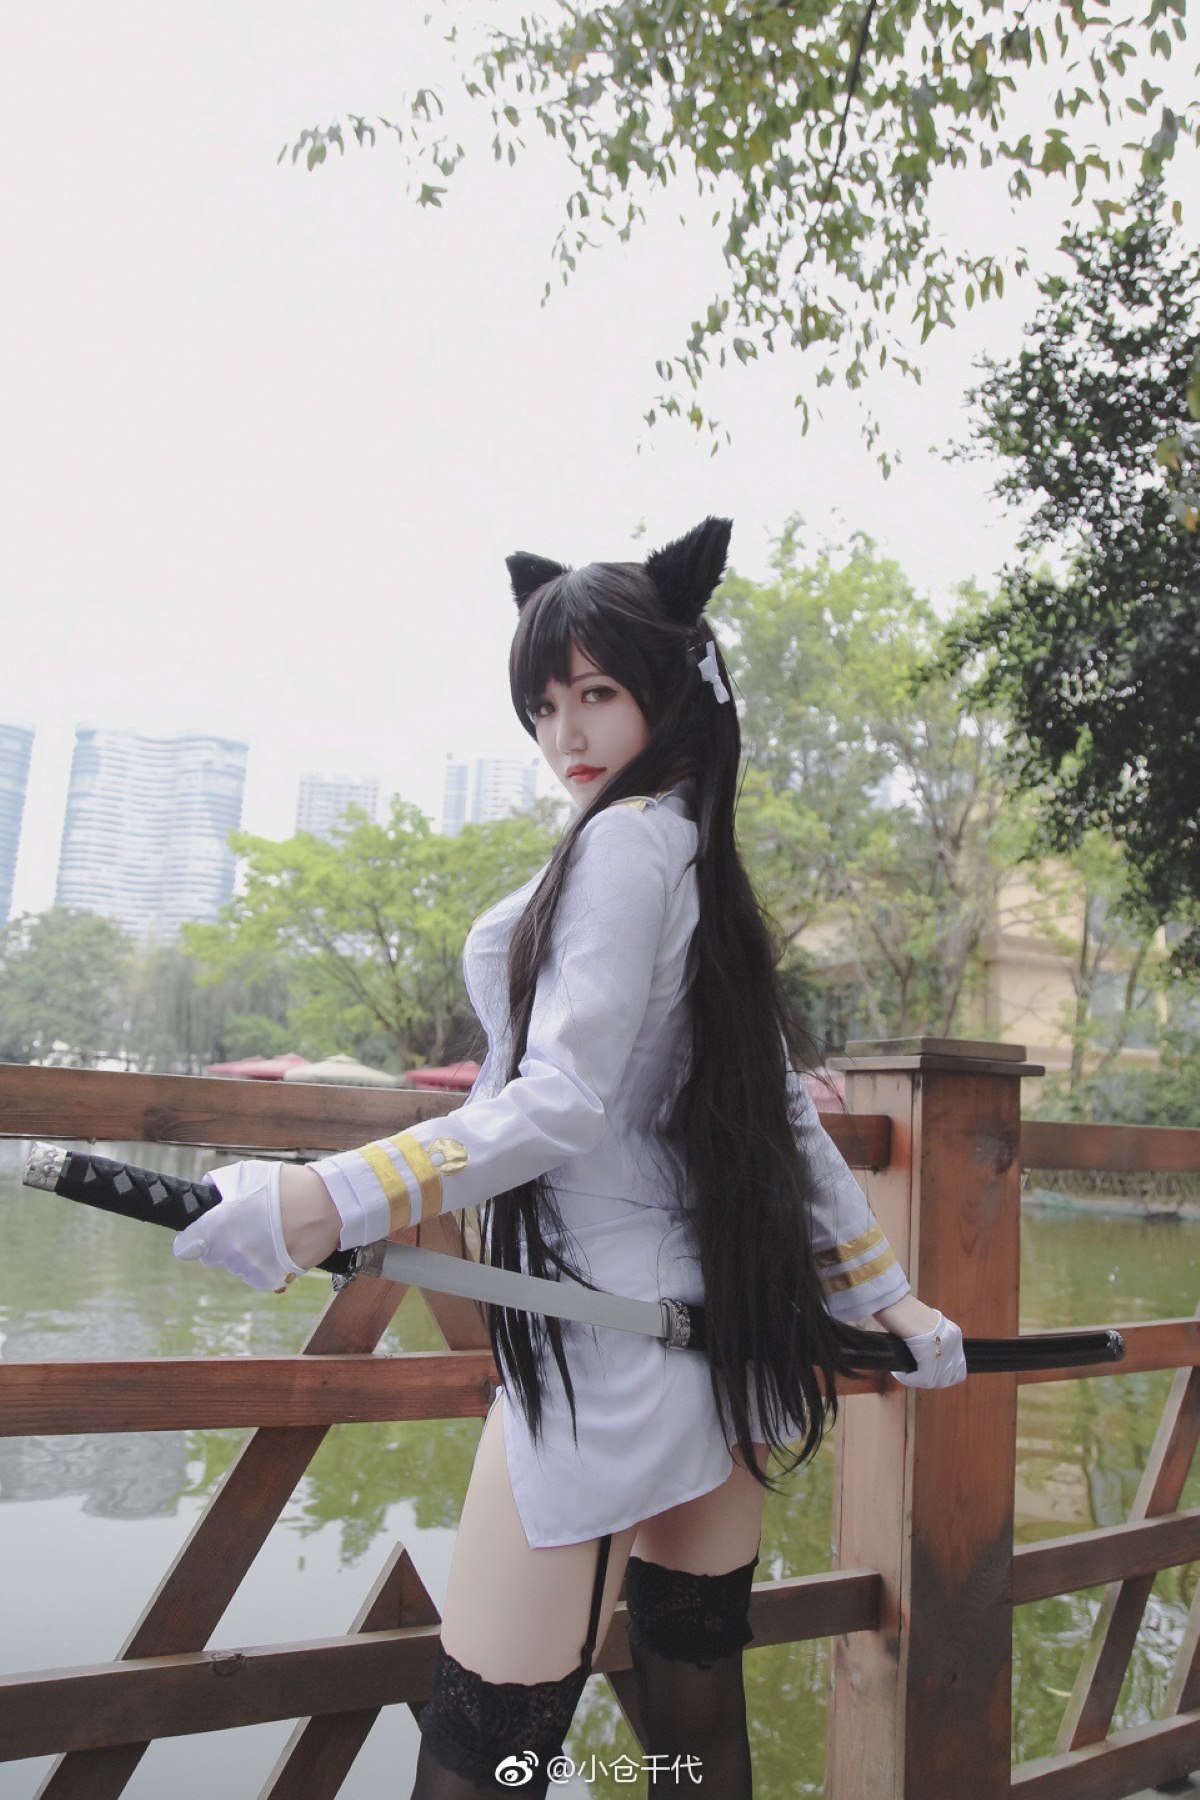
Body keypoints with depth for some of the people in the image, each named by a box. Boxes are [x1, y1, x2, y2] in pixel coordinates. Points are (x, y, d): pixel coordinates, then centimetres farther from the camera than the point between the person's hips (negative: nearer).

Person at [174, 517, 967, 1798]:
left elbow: (563, 1105, -21)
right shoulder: (708, 864, 16)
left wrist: (330, 1202, -27)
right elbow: (784, 1113, 17)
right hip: (728, 1336, 10)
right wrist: (891, 1298, 22)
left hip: (607, 1347, -10)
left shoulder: (624, 838, -11)